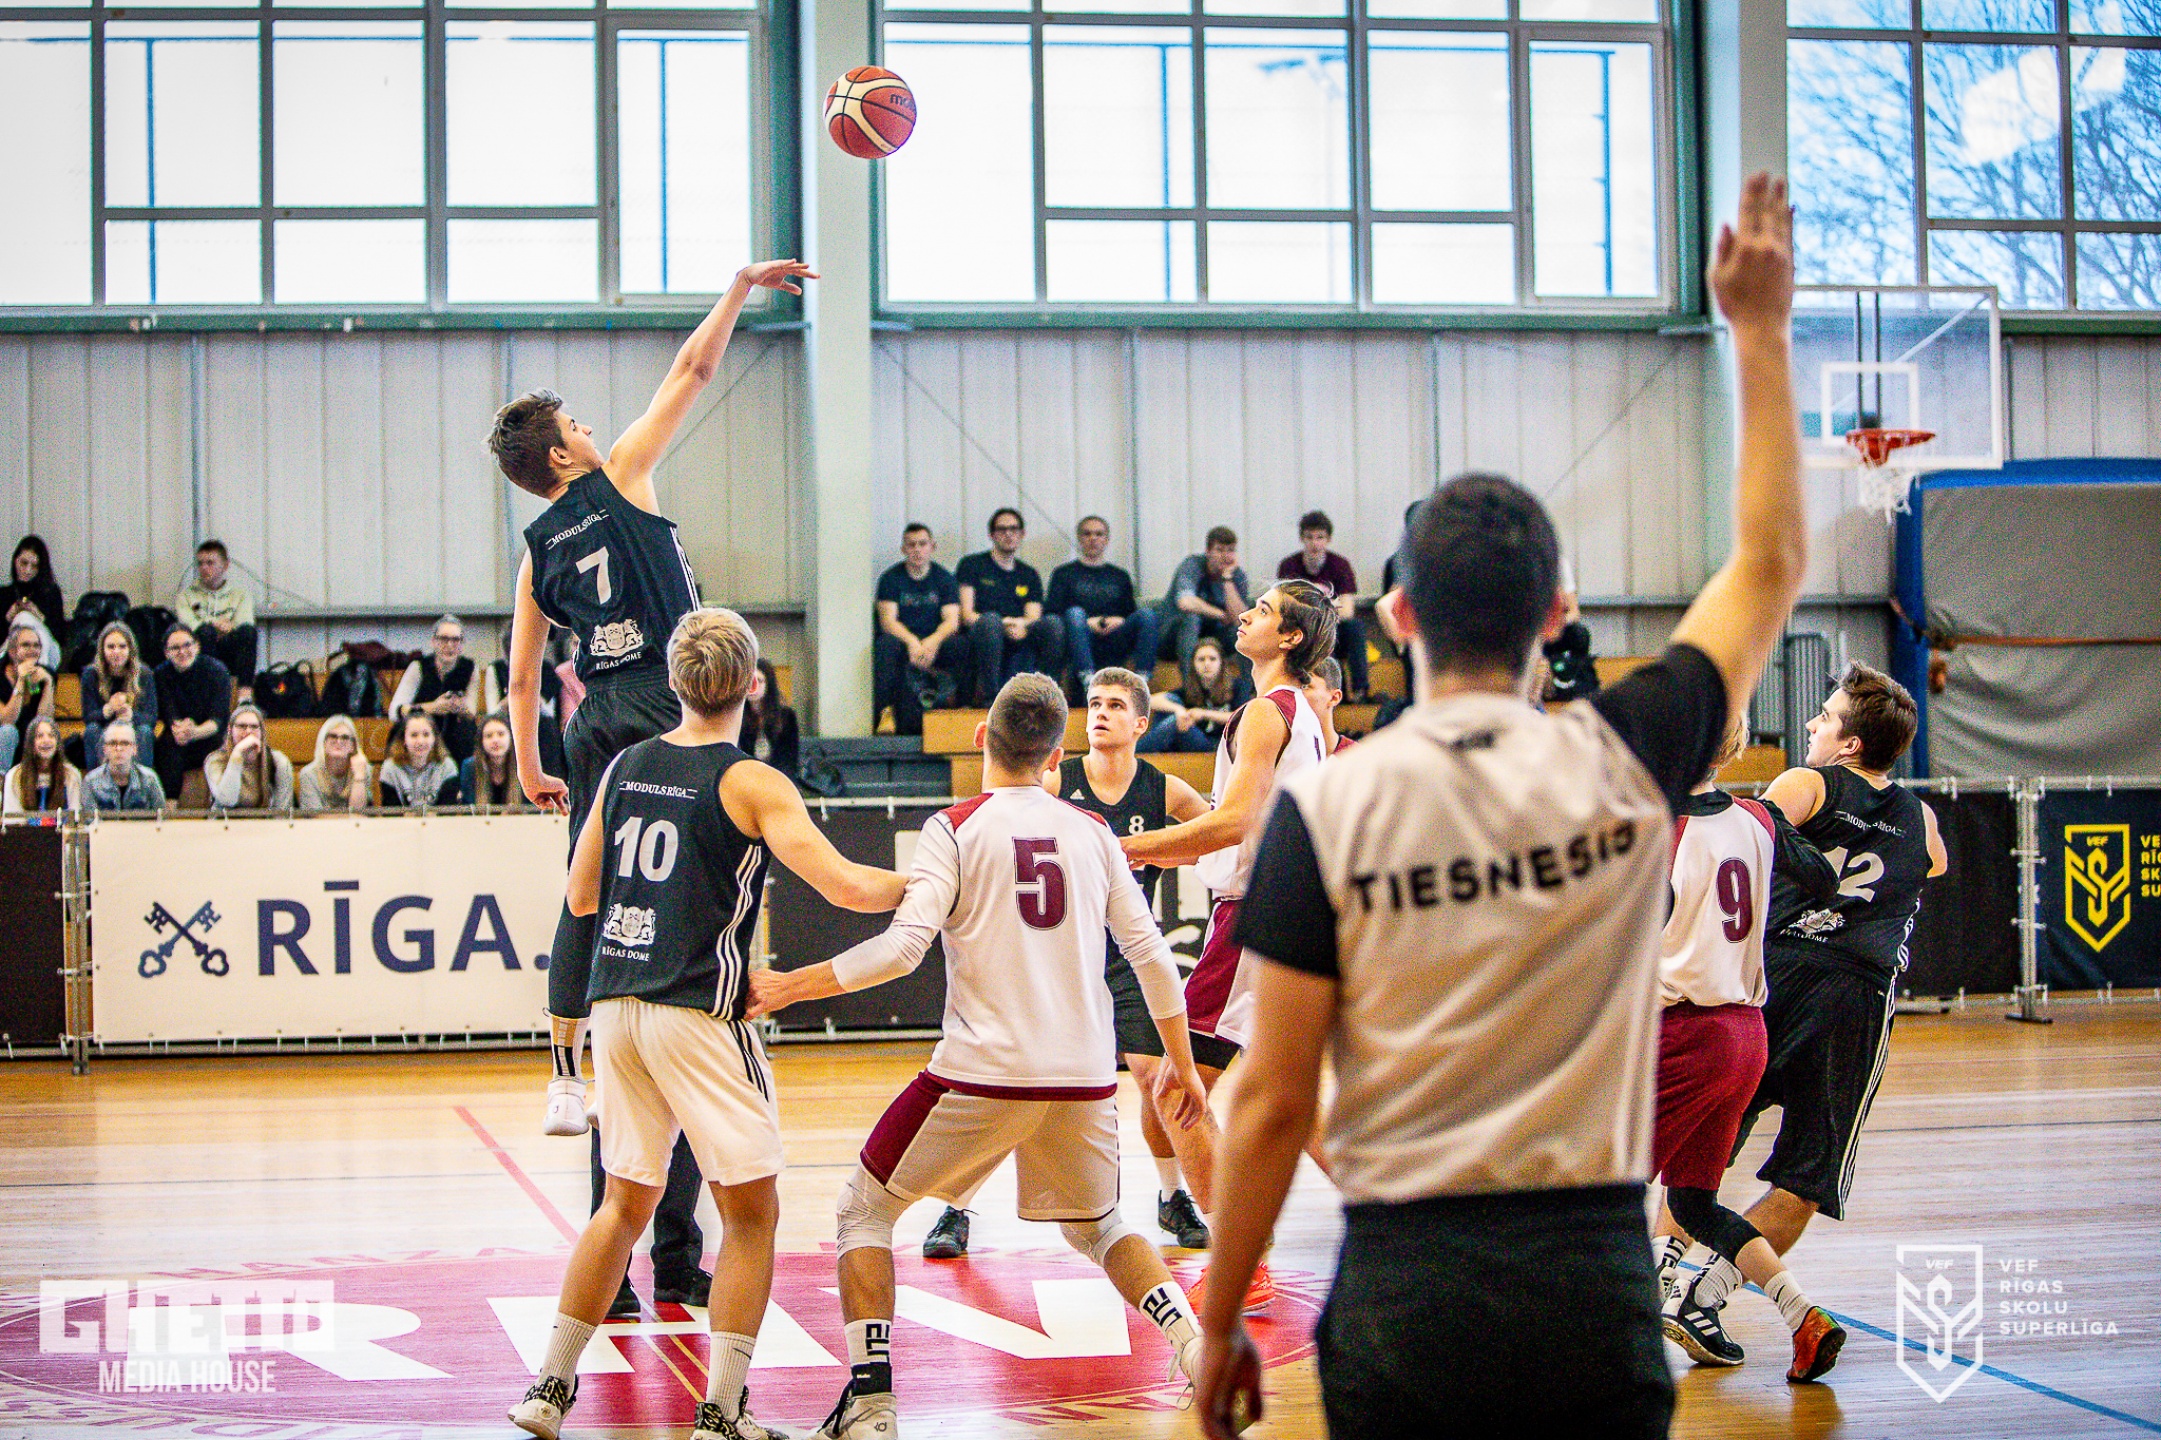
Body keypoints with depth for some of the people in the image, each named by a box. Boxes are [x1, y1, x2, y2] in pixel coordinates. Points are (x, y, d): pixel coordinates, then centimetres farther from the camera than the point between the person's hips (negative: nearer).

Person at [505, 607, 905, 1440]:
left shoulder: (624, 767, 9)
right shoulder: (750, 785, -7)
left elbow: (581, 896, 16)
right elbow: (844, 885, -15)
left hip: (615, 1004, 6)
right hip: (698, 1010, -6)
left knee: (626, 1202, 19)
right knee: (750, 1213, 4)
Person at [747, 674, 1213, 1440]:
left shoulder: (956, 827, -2)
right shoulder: (1092, 832, 10)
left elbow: (905, 945, -14)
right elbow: (1151, 955, 9)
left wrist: (787, 987, -8)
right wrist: (1180, 1062, 20)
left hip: (983, 1073, -4)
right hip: (1084, 1076, 4)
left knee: (864, 1209, 13)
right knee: (1097, 1227, 28)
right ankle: (1202, 1354, 9)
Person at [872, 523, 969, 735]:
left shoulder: (945, 578, 10)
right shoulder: (891, 578, 5)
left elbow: (952, 620, -3)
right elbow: (888, 620, -8)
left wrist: (933, 641, -26)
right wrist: (912, 642, -27)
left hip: (935, 643, 1)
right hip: (902, 640, -1)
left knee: (962, 645, -29)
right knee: (887, 645, -36)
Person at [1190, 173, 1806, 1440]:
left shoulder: (1325, 808, -6)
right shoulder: (1624, 765, -2)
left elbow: (1272, 1104, -6)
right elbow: (1773, 565, 15)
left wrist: (1222, 1325, 5)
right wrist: (1761, 334, 22)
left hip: (1405, 1295, -1)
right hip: (1596, 1285, 1)